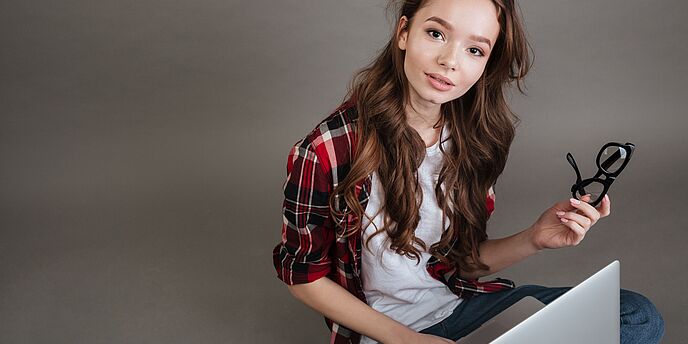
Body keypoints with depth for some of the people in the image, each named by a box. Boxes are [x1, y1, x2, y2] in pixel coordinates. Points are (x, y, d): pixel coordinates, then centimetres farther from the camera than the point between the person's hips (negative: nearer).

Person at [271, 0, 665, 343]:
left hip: (462, 305, 5)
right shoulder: (327, 150, -21)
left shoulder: (476, 138, -6)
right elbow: (304, 275, -8)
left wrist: (533, 239, -15)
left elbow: (465, 258, 4)